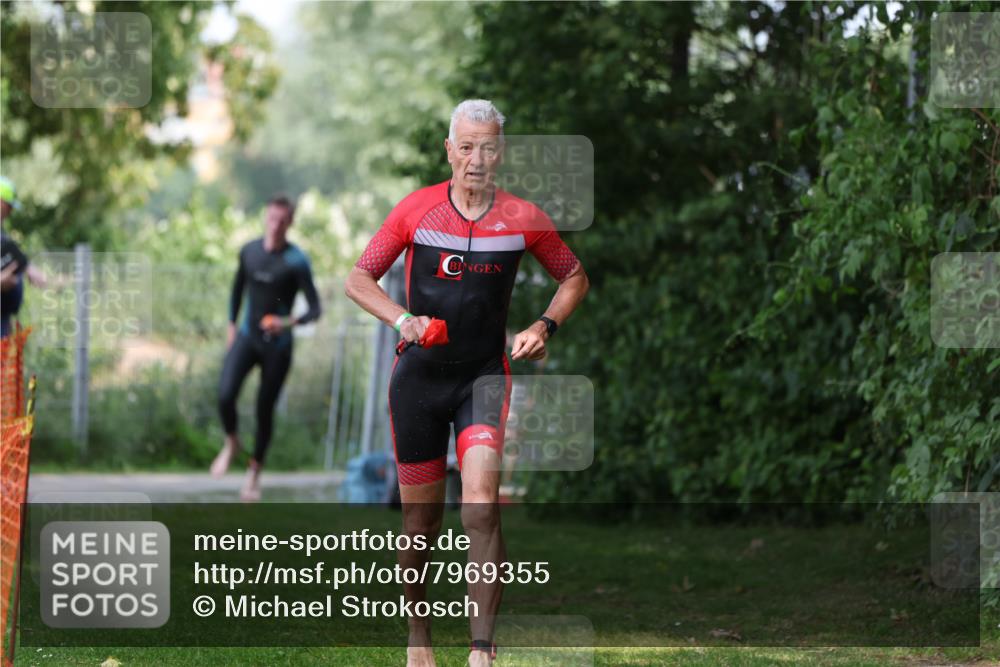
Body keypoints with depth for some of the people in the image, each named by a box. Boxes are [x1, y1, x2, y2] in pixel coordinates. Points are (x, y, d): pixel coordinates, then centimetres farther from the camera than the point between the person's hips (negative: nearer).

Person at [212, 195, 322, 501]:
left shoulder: (296, 261, -14)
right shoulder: (249, 251, 1)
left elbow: (315, 309, -16)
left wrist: (290, 322, -34)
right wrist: (232, 325, 16)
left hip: (277, 345, -3)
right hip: (247, 337, 3)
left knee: (265, 410, 4)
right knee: (225, 396, -17)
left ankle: (254, 472, 23)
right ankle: (231, 443, 14)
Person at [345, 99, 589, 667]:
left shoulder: (523, 219, -2)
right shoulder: (416, 210, -2)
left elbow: (575, 277, 14)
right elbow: (358, 279, 4)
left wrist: (545, 326, -3)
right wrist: (402, 319, -14)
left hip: (485, 375, -1)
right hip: (420, 375, 1)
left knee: (481, 508, -20)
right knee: (422, 522, 6)